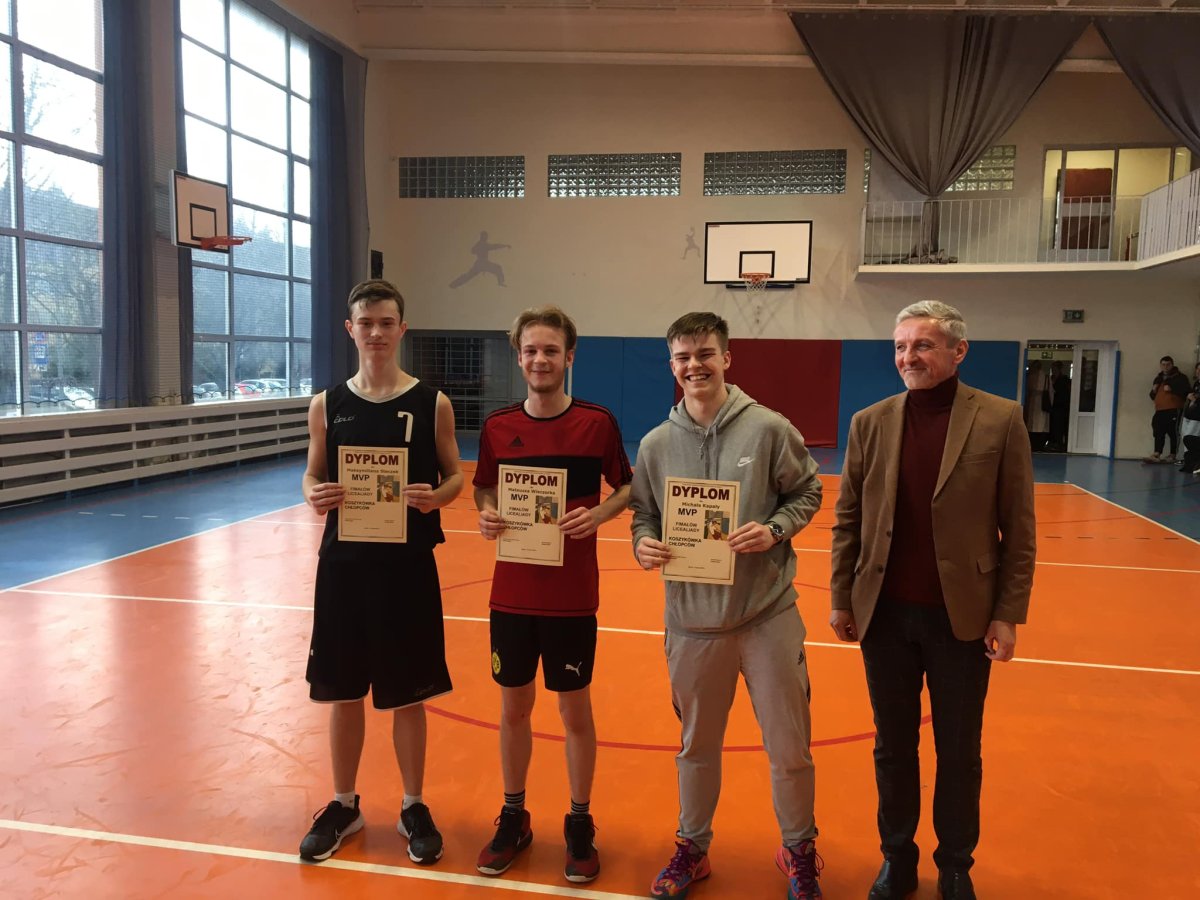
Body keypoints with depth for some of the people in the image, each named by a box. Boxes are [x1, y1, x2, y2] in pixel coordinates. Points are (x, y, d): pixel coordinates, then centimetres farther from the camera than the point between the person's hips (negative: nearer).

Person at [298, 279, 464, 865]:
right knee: (343, 692, 13)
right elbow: (312, 474, 10)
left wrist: (436, 497, -20)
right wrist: (313, 495, -13)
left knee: (408, 696, 9)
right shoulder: (327, 404, 2)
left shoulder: (432, 404, -3)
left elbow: (455, 476, 2)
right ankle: (344, 805, 33)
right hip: (344, 564, 2)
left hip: (408, 566, -2)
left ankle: (414, 808, 29)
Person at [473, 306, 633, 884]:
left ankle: (580, 825, 29)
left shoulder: (598, 422, -7)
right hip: (512, 592, 2)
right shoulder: (497, 426, -1)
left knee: (575, 710, 10)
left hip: (573, 595, -2)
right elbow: (483, 491, 11)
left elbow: (627, 487, 3)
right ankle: (513, 819, 33)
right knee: (513, 707, 13)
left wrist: (599, 513, -17)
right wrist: (485, 517, -11)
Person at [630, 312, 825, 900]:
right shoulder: (656, 444, 0)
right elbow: (643, 515, 9)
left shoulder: (769, 429, -7)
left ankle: (799, 850, 36)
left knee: (789, 748, 10)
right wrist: (643, 543, -13)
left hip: (769, 614, -2)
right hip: (692, 619, 2)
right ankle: (692, 847, 41)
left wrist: (774, 530, -16)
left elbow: (807, 493, 1)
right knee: (697, 746, 19)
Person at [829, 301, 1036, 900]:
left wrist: (1008, 614, -7)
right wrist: (842, 599, 3)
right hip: (885, 614, 2)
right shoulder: (869, 423, 1)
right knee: (893, 747, 15)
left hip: (962, 617, -2)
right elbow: (847, 520, 5)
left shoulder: (1000, 421, -6)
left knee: (959, 754, 13)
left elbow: (1018, 529, -5)